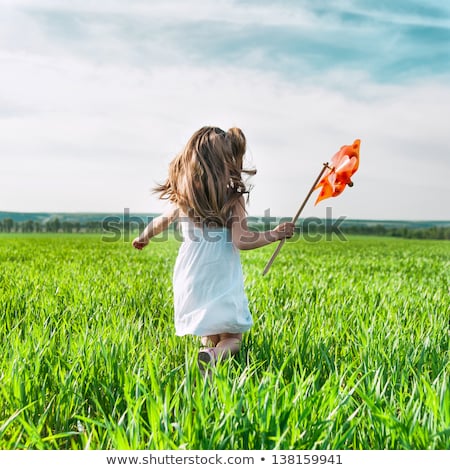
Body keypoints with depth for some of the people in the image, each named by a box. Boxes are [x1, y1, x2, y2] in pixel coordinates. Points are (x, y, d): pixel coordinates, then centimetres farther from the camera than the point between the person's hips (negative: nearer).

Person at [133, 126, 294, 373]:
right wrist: (275, 234, -1)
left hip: (190, 281, 5)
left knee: (210, 337, 26)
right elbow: (242, 241, -16)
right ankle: (215, 355, -24)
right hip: (222, 283, -4)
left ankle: (207, 347, -4)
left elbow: (161, 222, 23)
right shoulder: (232, 197, -9)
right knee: (232, 339, 6)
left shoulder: (182, 198, 5)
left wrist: (143, 238, 43)